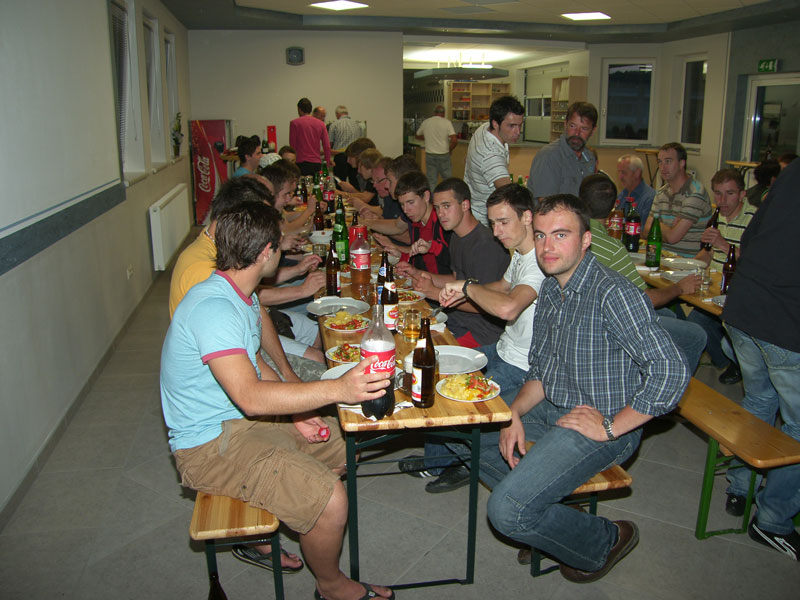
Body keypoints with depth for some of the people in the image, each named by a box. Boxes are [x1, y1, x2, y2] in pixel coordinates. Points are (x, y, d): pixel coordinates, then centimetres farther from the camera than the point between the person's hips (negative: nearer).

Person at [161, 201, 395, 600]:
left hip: (242, 420, 10)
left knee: (342, 445, 12)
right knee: (330, 500, -23)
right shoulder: (213, 307, -26)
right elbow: (250, 397, -35)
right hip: (210, 443, -10)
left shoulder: (240, 296, 8)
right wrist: (337, 390, -41)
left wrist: (296, 412, 1)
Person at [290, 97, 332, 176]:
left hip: (301, 163, -3)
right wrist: (327, 164, 11)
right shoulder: (321, 124, 8)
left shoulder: (294, 123, 0)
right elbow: (327, 147, 4)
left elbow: (292, 146, -2)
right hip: (317, 164, 3)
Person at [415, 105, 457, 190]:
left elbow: (417, 136, 18)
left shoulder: (425, 122, 3)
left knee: (431, 181, 5)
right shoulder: (447, 122, -6)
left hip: (429, 155, 2)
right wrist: (449, 150, 3)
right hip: (443, 155, -2)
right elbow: (454, 140, -15)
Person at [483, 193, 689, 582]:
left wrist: (609, 428, -22)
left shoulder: (611, 294, -22)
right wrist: (514, 414, -4)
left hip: (599, 424, -9)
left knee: (506, 512, -18)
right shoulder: (551, 289, 6)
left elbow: (670, 373, -30)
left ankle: (604, 542, 9)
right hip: (552, 409, 9)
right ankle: (541, 517, 15)